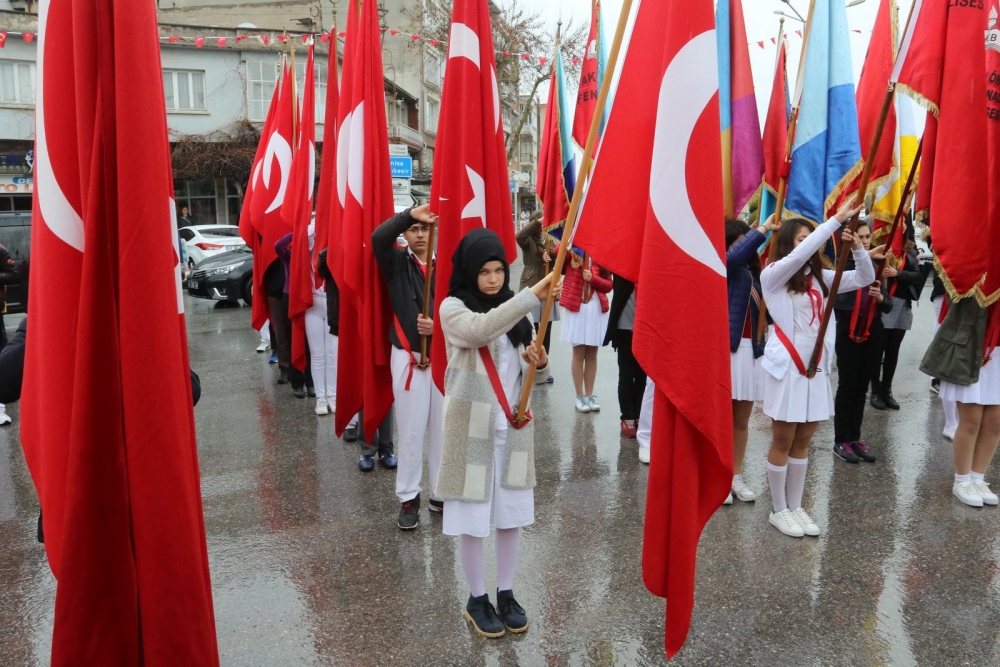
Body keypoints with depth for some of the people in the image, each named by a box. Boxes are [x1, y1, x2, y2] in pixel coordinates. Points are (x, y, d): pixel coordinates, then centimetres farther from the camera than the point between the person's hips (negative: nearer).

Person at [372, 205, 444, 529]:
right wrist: (410, 214, -27)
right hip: (408, 357, -1)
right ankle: (408, 499, 13)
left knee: (442, 428, 8)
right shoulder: (396, 262, 2)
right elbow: (378, 237, -19)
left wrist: (439, 325, -16)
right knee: (410, 430, 1)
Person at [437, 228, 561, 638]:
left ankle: (506, 594, 27)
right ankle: (477, 599, 23)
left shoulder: (513, 308, 8)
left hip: (513, 424, 5)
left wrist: (539, 361, -8)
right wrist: (534, 293, -36)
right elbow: (482, 330, -31)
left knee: (512, 513, 10)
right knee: (472, 516, 5)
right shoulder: (453, 308, -8)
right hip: (472, 426, -4)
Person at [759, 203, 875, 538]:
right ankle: (778, 510, 16)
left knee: (803, 442, 12)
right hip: (787, 366, -5)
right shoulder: (773, 275, -7)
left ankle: (795, 507, 23)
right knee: (782, 442, 4)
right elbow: (800, 254, -24)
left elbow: (865, 278, 7)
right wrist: (837, 218, -23)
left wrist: (857, 248, -10)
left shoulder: (820, 277, 9)